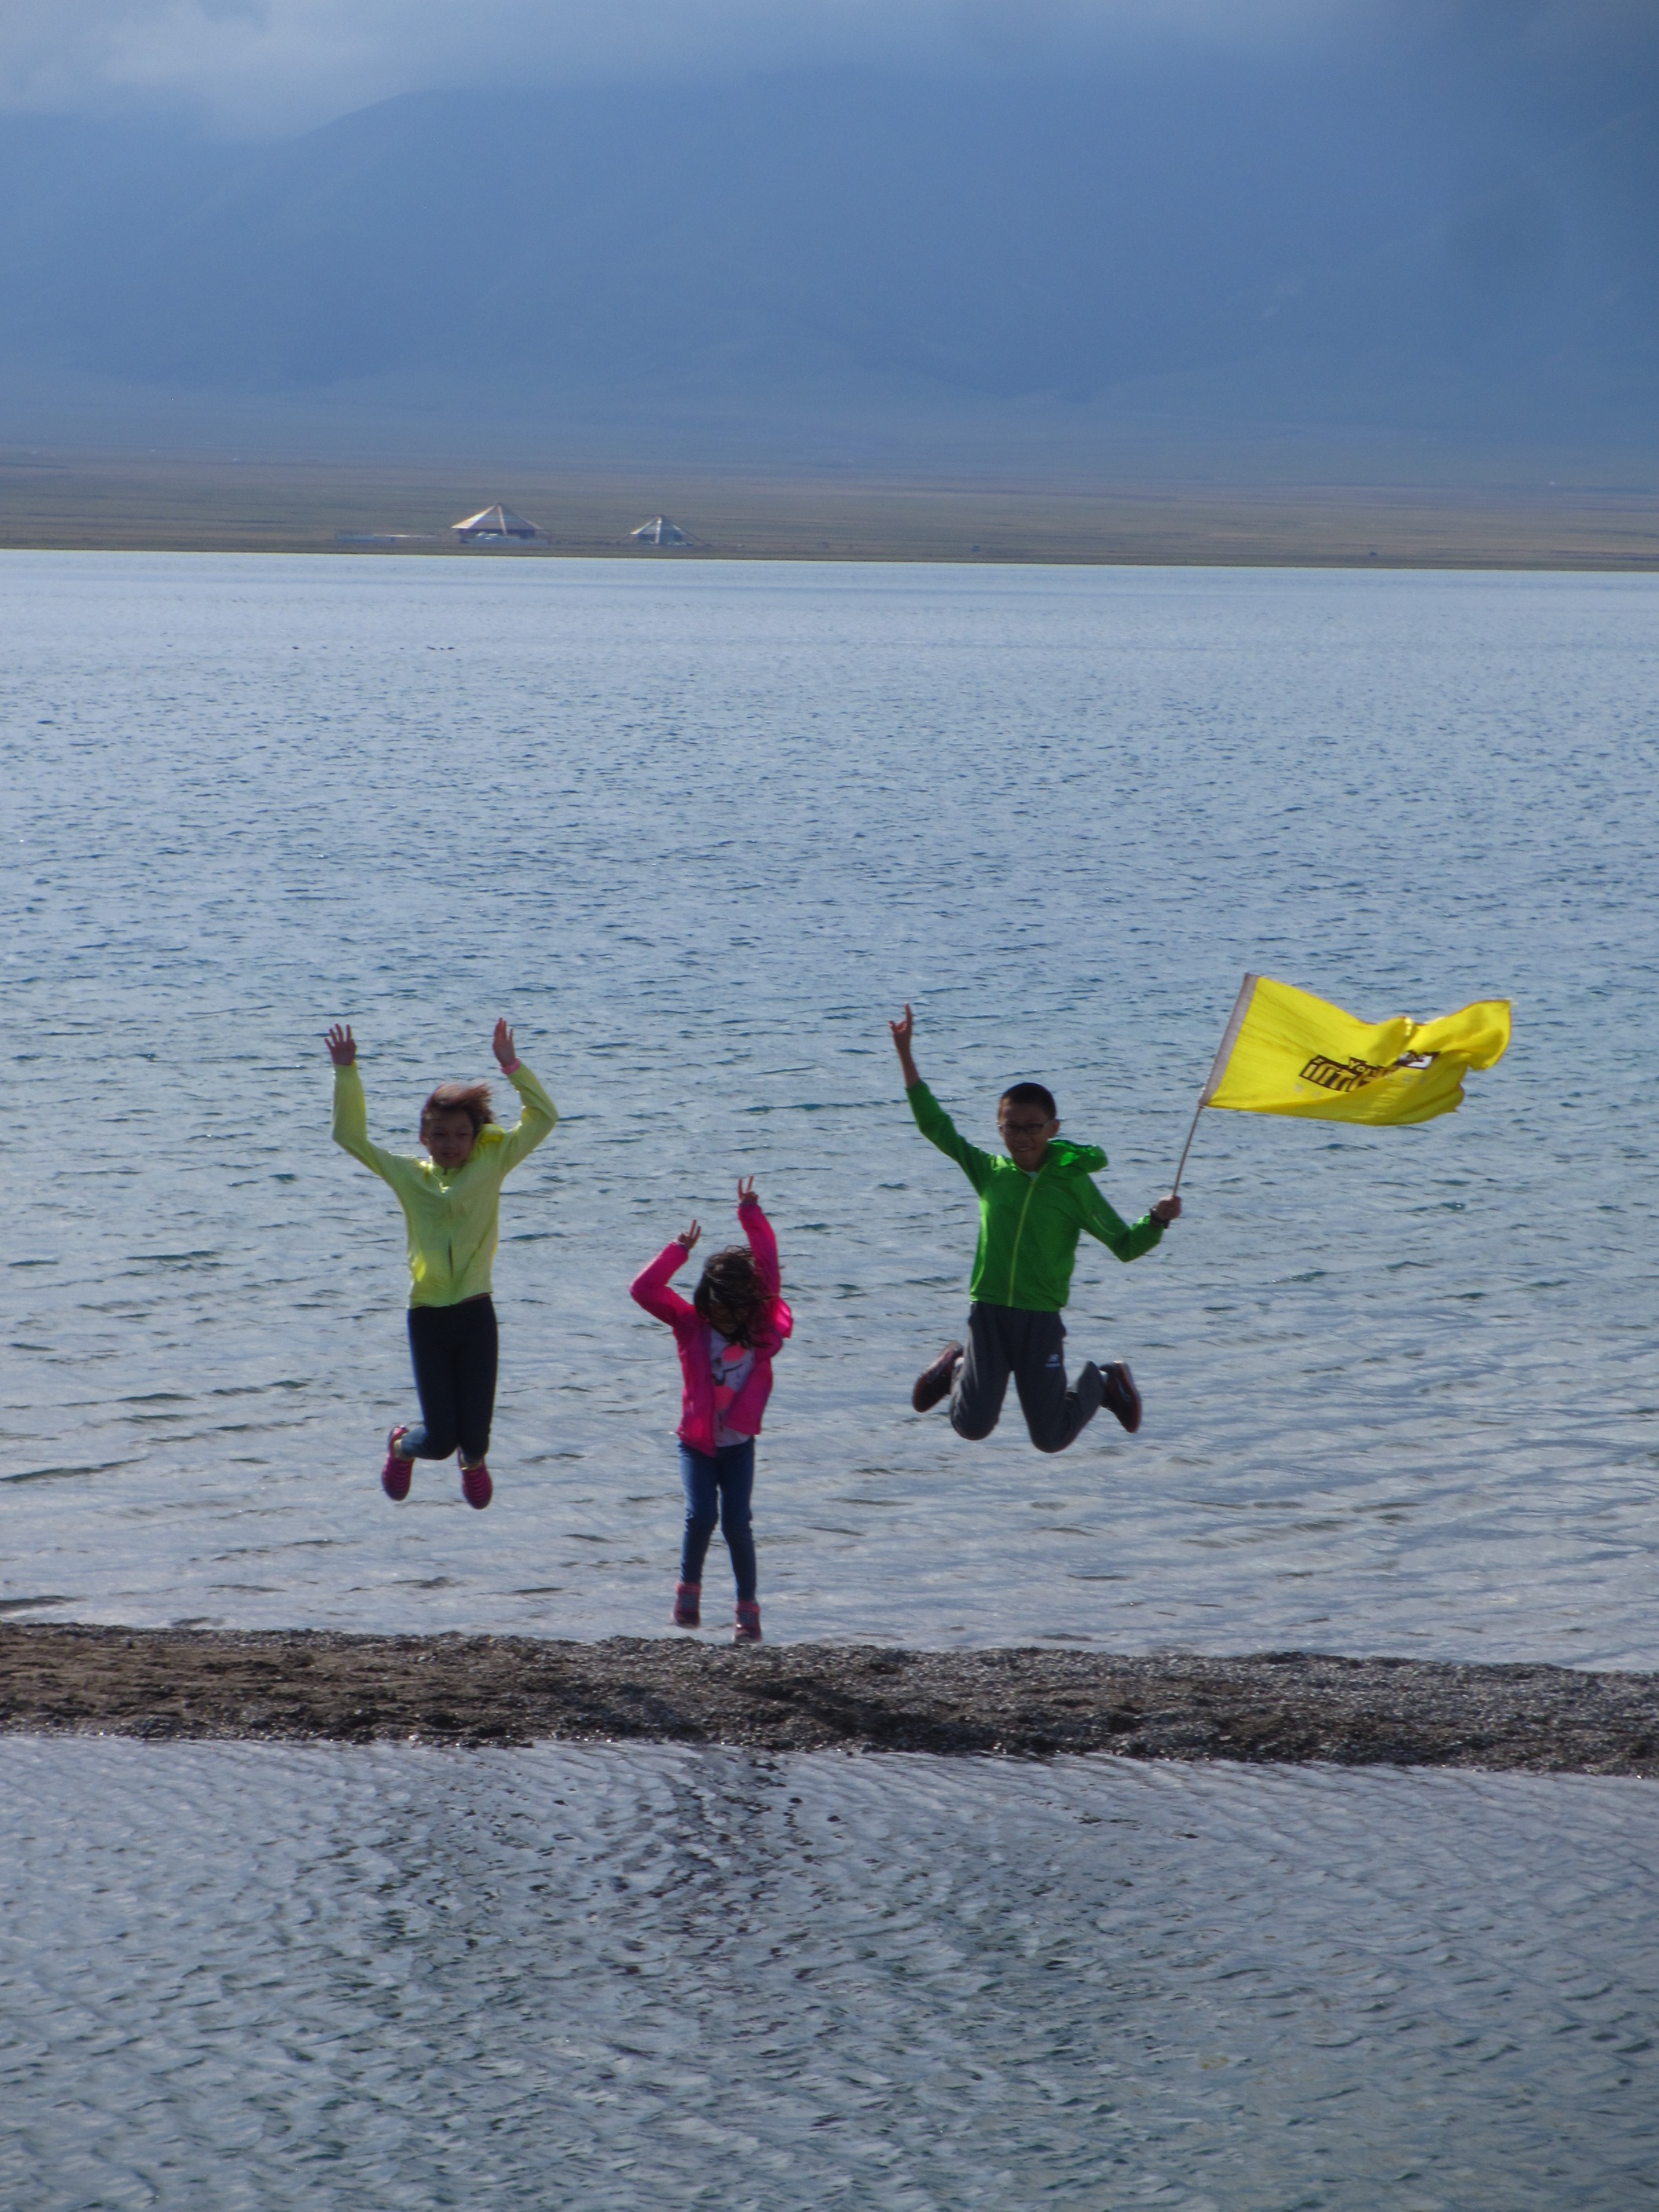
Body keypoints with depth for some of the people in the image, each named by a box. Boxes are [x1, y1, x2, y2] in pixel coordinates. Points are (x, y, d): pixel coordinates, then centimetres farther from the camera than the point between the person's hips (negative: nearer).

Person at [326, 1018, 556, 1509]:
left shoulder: (490, 1165, 3)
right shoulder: (407, 1175, 5)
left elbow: (542, 1118, 0)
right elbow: (350, 1136, 6)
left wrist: (512, 1067, -10)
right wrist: (346, 1074, -2)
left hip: (476, 1312, 0)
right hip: (426, 1316, 0)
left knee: (475, 1436, 2)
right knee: (439, 1438, -3)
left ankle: (473, 1459, 41)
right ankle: (402, 1444, 35)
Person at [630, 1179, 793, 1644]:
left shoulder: (761, 1327, -2)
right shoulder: (690, 1325, -6)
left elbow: (769, 1272, -1)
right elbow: (644, 1289, -14)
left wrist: (752, 1218, -2)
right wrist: (679, 1251, -13)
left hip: (739, 1443, 1)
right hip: (697, 1442, -1)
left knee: (736, 1523, -8)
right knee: (701, 1516, -18)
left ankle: (748, 1606, 5)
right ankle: (689, 1588, 4)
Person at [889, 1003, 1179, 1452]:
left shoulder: (1072, 1184, -2)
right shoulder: (989, 1173, 4)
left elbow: (1125, 1245, 1)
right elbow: (935, 1125, 6)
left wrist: (1157, 1220, -20)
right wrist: (906, 1056, 2)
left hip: (1041, 1319, -2)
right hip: (988, 1313, 2)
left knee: (1051, 1439, 1)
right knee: (972, 1427, -5)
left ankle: (1102, 1382, 31)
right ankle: (956, 1368, 29)